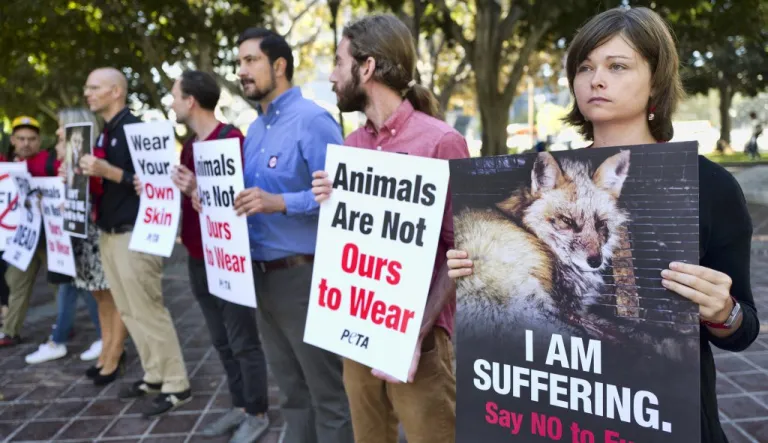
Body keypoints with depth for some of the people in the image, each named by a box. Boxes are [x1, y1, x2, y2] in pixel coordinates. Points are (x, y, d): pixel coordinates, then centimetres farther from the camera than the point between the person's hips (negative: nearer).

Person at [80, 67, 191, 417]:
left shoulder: (135, 129, -12)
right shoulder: (105, 133, 15)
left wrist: (108, 171, -25)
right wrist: (87, 173, 5)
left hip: (134, 235, -9)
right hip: (109, 234, 9)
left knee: (148, 311, -5)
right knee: (129, 312, 13)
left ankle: (177, 386, 3)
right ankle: (154, 376, 23)